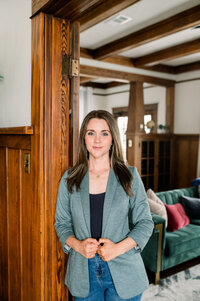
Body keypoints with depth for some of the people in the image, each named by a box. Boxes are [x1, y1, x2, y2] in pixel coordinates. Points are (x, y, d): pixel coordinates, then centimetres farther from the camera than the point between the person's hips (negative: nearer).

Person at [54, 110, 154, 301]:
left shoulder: (130, 176, -4)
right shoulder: (69, 179, 0)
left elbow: (145, 222, -2)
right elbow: (61, 222, 5)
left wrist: (118, 248, -15)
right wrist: (77, 245, -13)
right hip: (83, 272, 1)